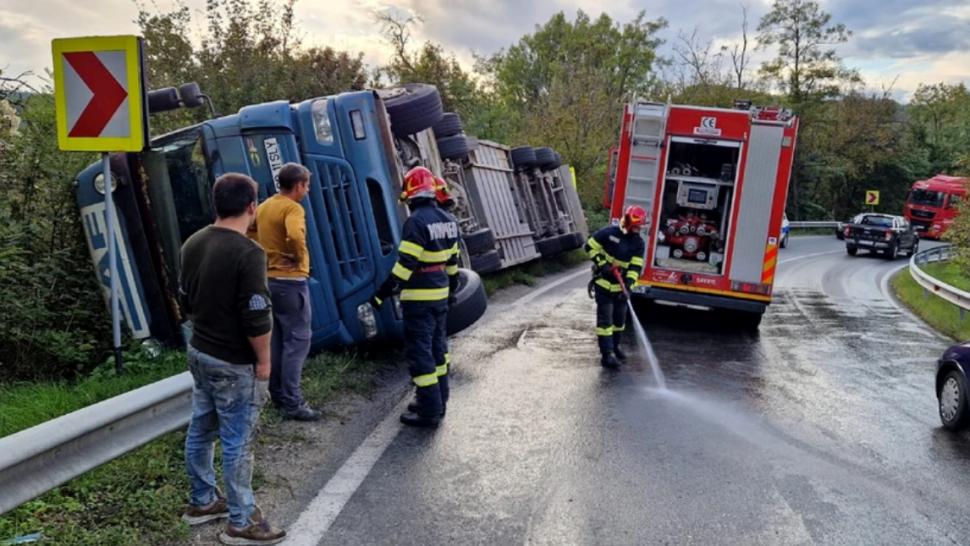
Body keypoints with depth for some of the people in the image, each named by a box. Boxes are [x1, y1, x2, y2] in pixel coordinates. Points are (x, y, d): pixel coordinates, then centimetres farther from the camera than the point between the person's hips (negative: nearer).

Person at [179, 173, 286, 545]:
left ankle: (202, 502, 34)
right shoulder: (247, 253, -23)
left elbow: (186, 301, 14)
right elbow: (257, 318, -22)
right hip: (234, 364, -8)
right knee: (237, 443, 1)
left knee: (200, 431, 18)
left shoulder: (193, 244, 3)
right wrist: (263, 361, -10)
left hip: (199, 353, 8)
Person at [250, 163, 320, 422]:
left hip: (269, 280, 9)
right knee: (297, 342, -4)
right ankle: (292, 403, -4)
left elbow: (251, 234, 19)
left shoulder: (263, 207, 12)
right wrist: (300, 257, -18)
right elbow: (295, 236, -34)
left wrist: (267, 255, 14)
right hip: (290, 282, -9)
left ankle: (278, 395, 24)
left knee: (277, 340, 16)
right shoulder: (293, 208, -15)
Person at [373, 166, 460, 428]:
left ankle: (429, 411, 1)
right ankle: (438, 400, 28)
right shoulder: (447, 219, 7)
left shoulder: (416, 221, -18)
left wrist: (383, 293, -16)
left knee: (419, 352, -2)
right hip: (440, 294, 8)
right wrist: (452, 285, 27)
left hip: (419, 297, -8)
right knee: (438, 347, 17)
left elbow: (405, 262, -21)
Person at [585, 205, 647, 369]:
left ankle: (615, 346, 35)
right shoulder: (609, 233, -11)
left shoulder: (638, 242, -2)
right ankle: (606, 354, -5)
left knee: (620, 318, 14)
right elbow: (590, 246, -5)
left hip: (621, 285, 4)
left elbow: (636, 266, -6)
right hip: (603, 283, -4)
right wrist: (602, 264, -15)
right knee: (605, 318, -5)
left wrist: (628, 284, -18)